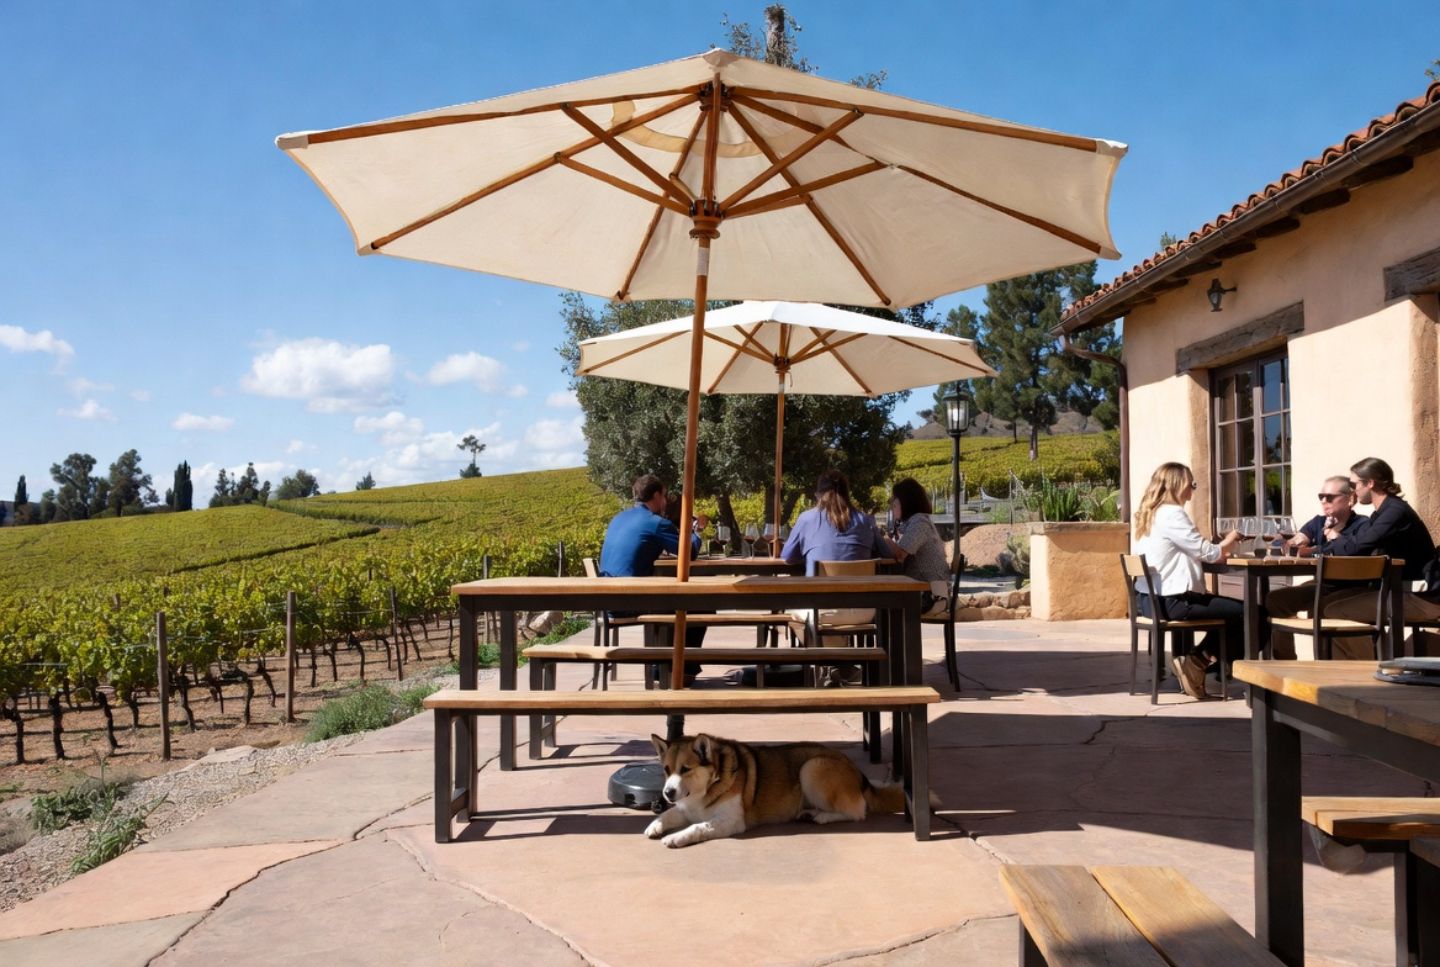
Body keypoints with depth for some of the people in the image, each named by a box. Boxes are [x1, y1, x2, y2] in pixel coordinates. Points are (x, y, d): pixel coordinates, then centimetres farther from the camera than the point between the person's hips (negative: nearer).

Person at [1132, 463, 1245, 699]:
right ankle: (1197, 661, 2)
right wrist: (1230, 540, 8)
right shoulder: (1171, 513, -14)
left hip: (1151, 599, 10)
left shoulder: (1149, 513, 15)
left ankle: (1195, 661, 14)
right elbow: (1209, 553, -12)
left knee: (1231, 609, 19)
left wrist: (1222, 548, 9)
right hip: (1170, 601, -10)